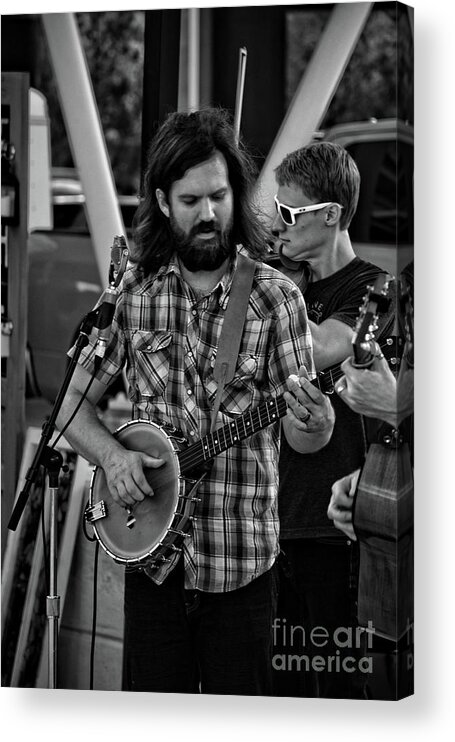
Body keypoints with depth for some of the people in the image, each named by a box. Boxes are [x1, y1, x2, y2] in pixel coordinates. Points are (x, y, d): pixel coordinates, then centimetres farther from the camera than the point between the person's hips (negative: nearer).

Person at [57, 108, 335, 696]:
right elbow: (74, 402, 8)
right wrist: (111, 455, -12)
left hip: (242, 559, -2)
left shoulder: (276, 298, -3)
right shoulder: (132, 290, 2)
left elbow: (301, 438, -6)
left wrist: (314, 424, -29)